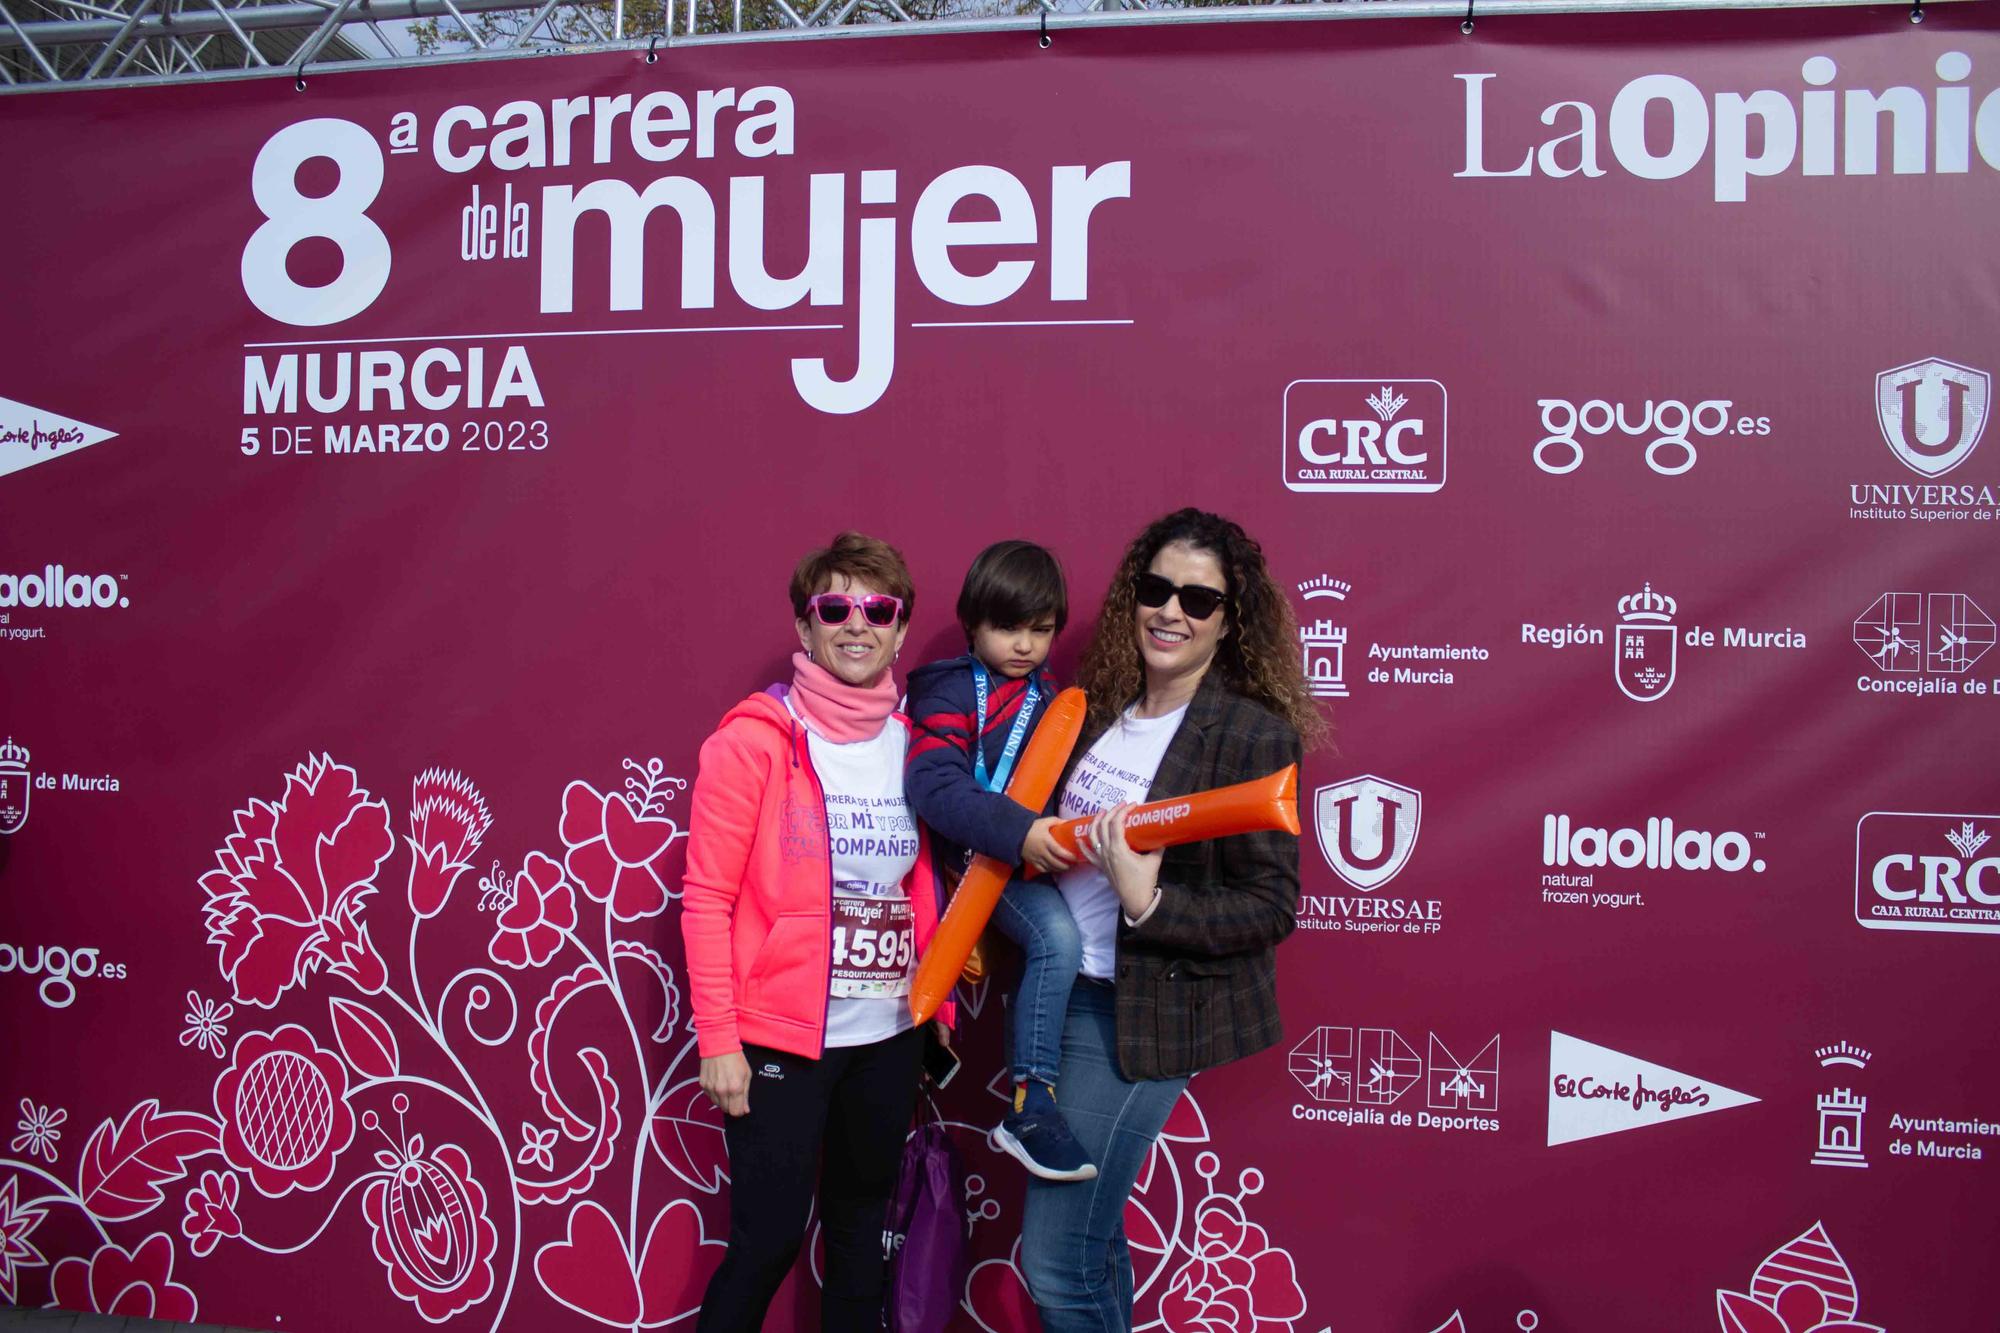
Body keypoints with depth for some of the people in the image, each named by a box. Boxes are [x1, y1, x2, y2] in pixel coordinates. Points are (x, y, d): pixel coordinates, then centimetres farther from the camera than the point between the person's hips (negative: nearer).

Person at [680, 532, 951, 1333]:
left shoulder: (912, 744, 5)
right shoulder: (755, 739, -10)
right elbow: (706, 898, -11)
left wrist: (938, 1004, 10)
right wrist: (718, 1040, -13)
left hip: (889, 1034, 5)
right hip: (781, 1035, -5)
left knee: (861, 1227, 18)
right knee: (768, 1239, 1)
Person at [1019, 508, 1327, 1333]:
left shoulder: (1254, 734, -13)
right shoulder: (1105, 709, 7)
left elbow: (1271, 908, -14)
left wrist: (1148, 905, -26)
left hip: (1144, 1010, -7)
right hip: (1061, 989, 7)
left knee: (1056, 1259, -4)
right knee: (1093, 1236, 18)